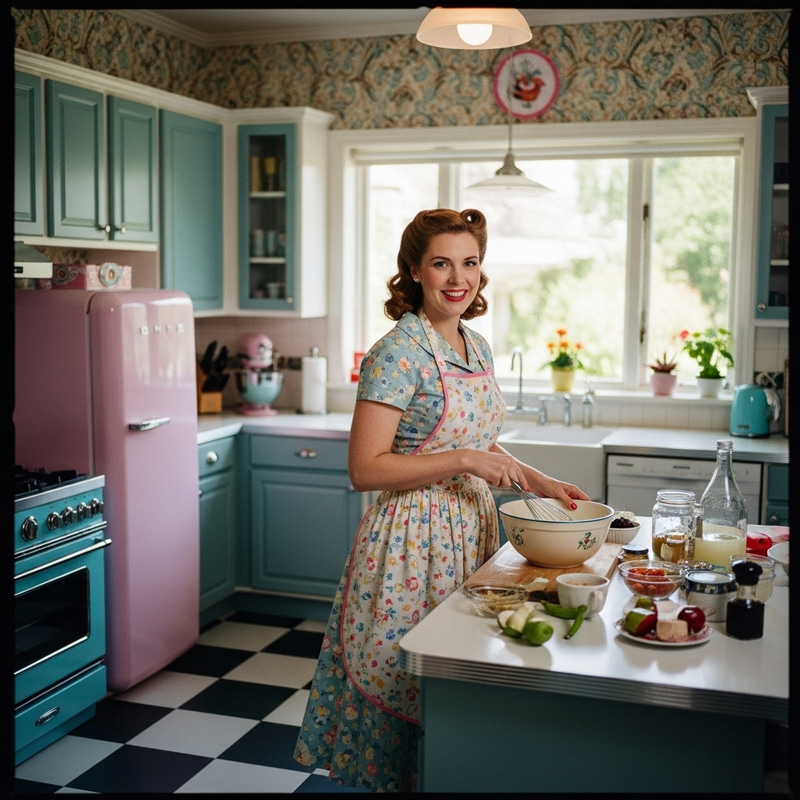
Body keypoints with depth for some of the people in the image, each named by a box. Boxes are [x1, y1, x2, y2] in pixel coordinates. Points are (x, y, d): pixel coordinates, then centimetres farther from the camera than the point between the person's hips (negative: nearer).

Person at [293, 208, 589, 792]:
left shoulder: (477, 347, 10)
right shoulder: (398, 353, -15)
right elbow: (366, 468, -19)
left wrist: (540, 483, 7)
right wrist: (464, 461, -22)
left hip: (470, 534, 8)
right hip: (413, 541, -7)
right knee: (403, 693, 4)